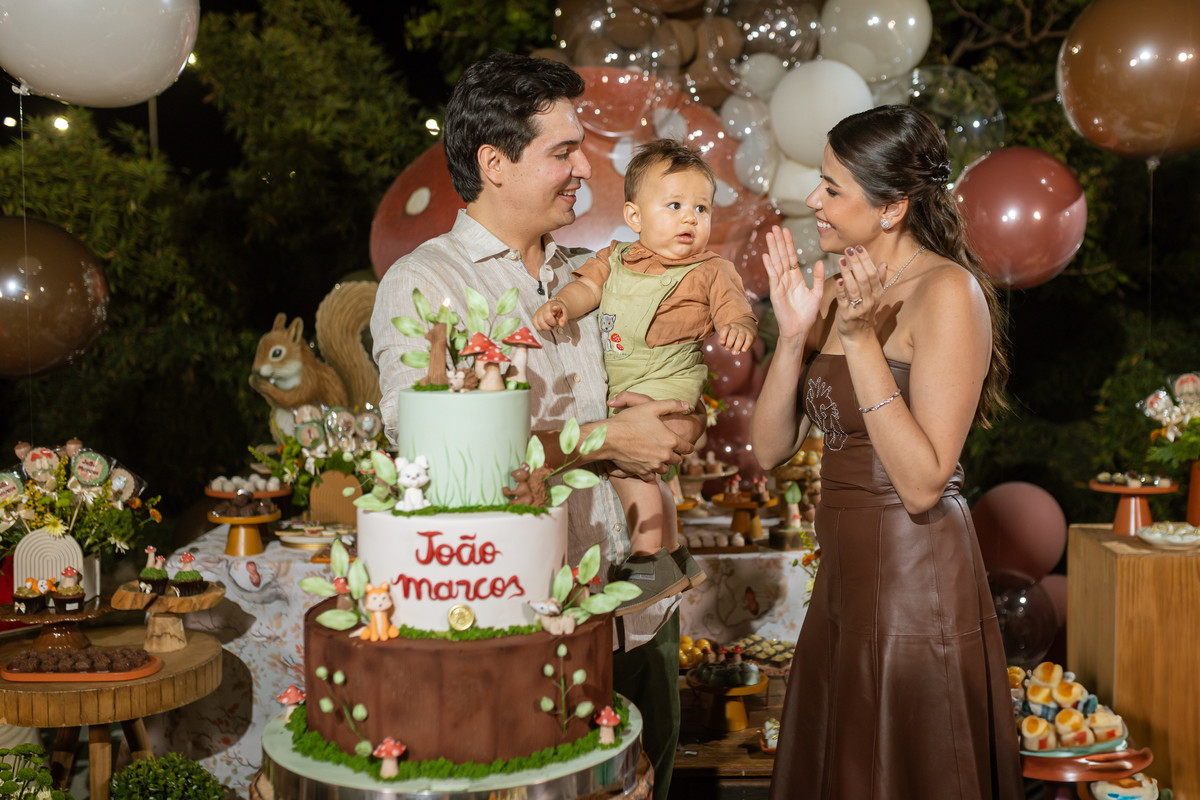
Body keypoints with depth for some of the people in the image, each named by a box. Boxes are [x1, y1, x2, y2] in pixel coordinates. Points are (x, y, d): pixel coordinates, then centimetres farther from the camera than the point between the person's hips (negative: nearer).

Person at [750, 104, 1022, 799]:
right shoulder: (837, 293, 7)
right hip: (846, 572, 8)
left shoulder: (947, 291, -15)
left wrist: (861, 342, -24)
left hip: (916, 577, -8)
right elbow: (771, 448, 4)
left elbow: (923, 483, -22)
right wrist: (795, 335, -9)